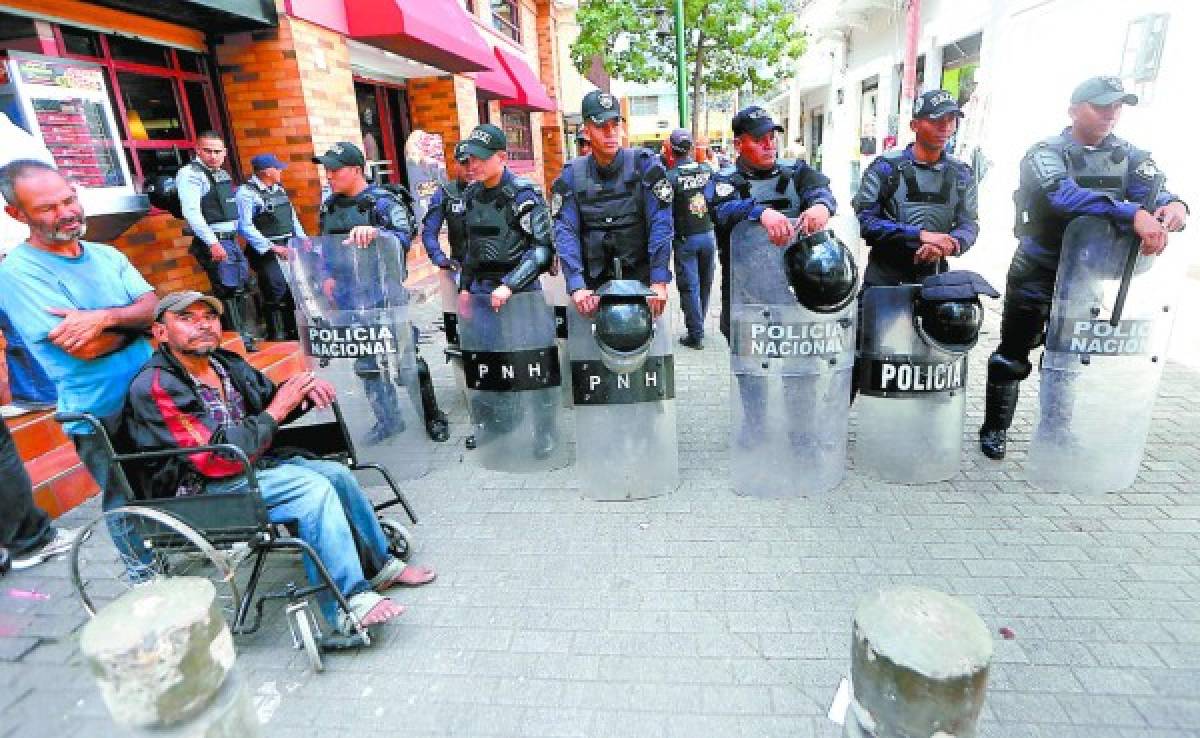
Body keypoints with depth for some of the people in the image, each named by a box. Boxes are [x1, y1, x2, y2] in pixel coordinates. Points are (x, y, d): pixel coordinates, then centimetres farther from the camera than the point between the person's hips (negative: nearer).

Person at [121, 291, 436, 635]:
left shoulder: (226, 363, 4)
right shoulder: (154, 386, -18)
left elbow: (271, 398, 16)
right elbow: (216, 459, -25)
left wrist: (304, 387, -8)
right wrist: (276, 410, -20)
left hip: (253, 464, 8)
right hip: (200, 492, -8)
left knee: (338, 474, -4)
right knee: (314, 488, -25)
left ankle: (378, 566, 10)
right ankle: (349, 602, -21)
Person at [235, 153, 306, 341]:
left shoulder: (279, 190, 16)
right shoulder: (246, 193, -9)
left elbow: (293, 218, 21)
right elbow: (245, 227, -15)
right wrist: (272, 248, -19)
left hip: (290, 248, 8)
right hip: (266, 252, -8)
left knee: (295, 292, 11)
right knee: (276, 295, -11)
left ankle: (294, 335, 23)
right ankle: (276, 339, -4)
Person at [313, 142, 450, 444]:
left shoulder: (383, 201, -10)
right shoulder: (329, 205, 9)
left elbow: (403, 238, -25)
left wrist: (374, 232, -42)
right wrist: (329, 276, 9)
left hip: (385, 294, -6)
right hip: (350, 298, 7)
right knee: (366, 363, 13)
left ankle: (433, 418, 17)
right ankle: (388, 420, 27)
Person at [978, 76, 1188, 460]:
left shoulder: (1129, 155, 7)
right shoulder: (1045, 153, -10)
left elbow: (1152, 188, -9)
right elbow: (1062, 195, -30)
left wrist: (1173, 203, -33)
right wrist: (1133, 213, -40)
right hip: (1037, 274, -5)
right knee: (1012, 355, 2)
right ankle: (994, 429, 17)